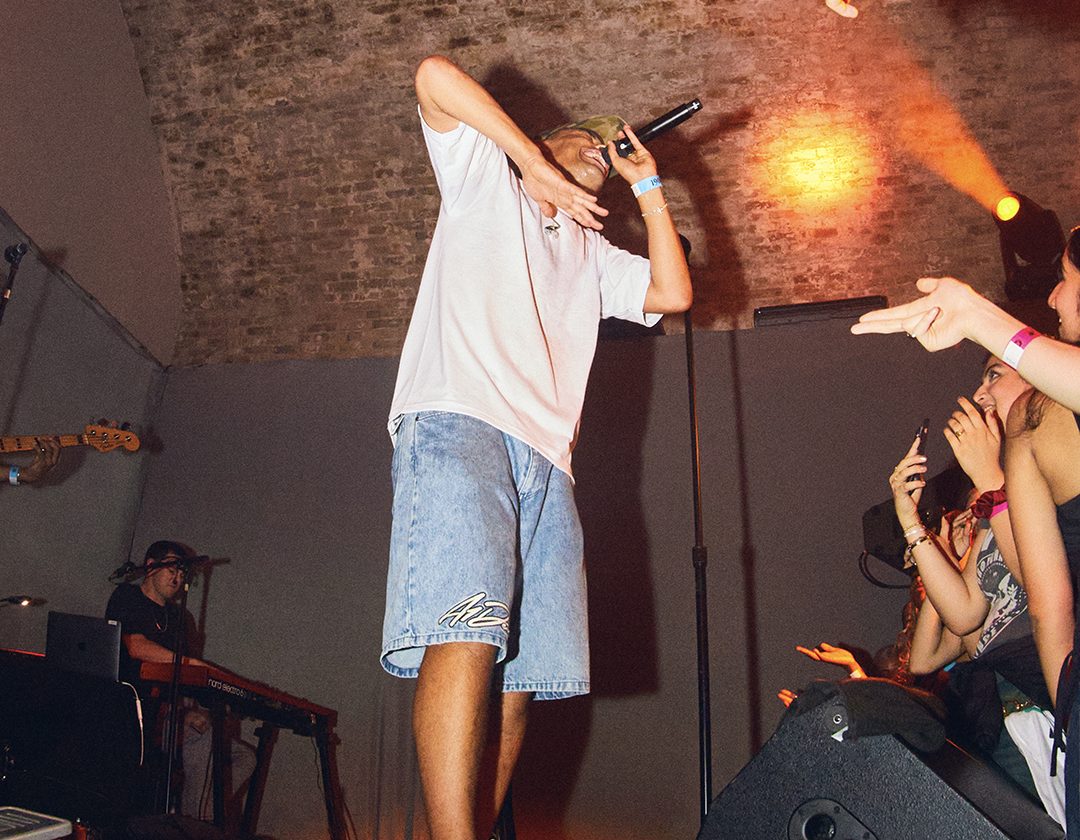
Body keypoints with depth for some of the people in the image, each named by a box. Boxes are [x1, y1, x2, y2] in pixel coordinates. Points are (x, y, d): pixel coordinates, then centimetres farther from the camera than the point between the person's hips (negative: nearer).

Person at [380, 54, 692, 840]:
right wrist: (537, 165, 7)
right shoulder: (487, 178, 22)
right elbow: (437, 74, 8)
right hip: (457, 420, -6)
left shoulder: (593, 253, 36)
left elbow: (673, 292, 21)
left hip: (546, 457, 6)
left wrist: (648, 183, 26)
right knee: (468, 633, -25)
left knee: (520, 675, -4)